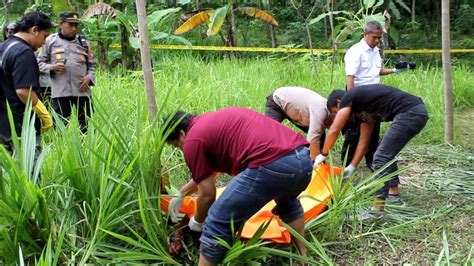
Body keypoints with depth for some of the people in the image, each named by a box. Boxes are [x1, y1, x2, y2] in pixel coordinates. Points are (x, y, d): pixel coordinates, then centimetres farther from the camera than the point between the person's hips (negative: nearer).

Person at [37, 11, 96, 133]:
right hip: (60, 91, -2)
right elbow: (40, 62, 9)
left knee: (87, 125, 4)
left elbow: (92, 64, 14)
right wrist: (51, 67, -11)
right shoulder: (50, 40, 5)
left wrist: (89, 77, -4)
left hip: (82, 90, 2)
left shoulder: (83, 42, 12)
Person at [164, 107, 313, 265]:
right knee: (287, 202, 42)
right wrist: (180, 195, 57)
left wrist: (198, 221, 31)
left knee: (218, 224, 7)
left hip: (271, 165, -9)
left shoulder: (192, 140, 8)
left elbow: (207, 194, 11)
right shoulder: (215, 121, 34)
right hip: (303, 158, 9)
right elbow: (208, 173, 47)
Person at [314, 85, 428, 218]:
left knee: (382, 158, -7)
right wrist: (352, 167, 30)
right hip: (418, 112, 10)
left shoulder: (348, 97, 2)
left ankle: (376, 212, -5)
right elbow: (363, 141, 28)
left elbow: (334, 131, -2)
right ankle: (394, 195, 34)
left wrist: (323, 154, 11)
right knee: (387, 154, 25)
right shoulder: (363, 108, 26)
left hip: (409, 113, -10)